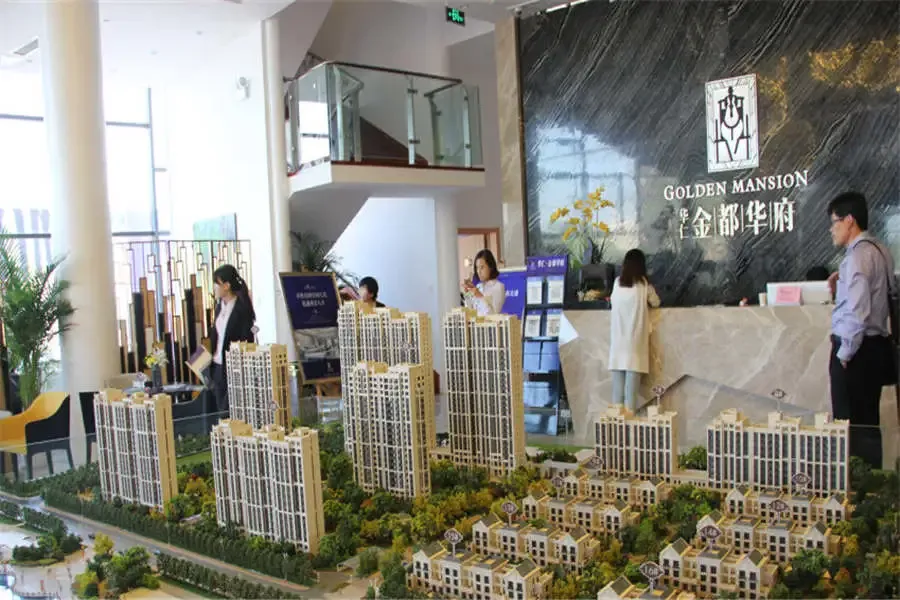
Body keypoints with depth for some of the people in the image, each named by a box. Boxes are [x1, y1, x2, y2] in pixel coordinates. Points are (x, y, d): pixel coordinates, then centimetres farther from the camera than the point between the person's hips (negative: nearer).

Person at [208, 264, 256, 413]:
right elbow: (215, 335, 15)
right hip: (218, 366, 8)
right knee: (221, 409, 13)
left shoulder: (242, 308, -14)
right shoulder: (220, 305, 9)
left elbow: (246, 341, -15)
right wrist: (213, 355, 7)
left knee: (229, 411, -2)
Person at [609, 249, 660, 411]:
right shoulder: (644, 283, -2)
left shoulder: (617, 282, 5)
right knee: (632, 379, -3)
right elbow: (655, 303, 11)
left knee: (618, 380, 5)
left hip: (617, 339, 3)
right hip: (635, 339, -3)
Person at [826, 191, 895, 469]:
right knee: (868, 418, 17)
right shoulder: (880, 251, 11)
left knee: (850, 421, -1)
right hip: (878, 342, 10)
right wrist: (841, 288, 7)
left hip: (858, 347, -10)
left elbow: (858, 313, -24)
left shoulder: (857, 257, -18)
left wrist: (845, 353, -15)